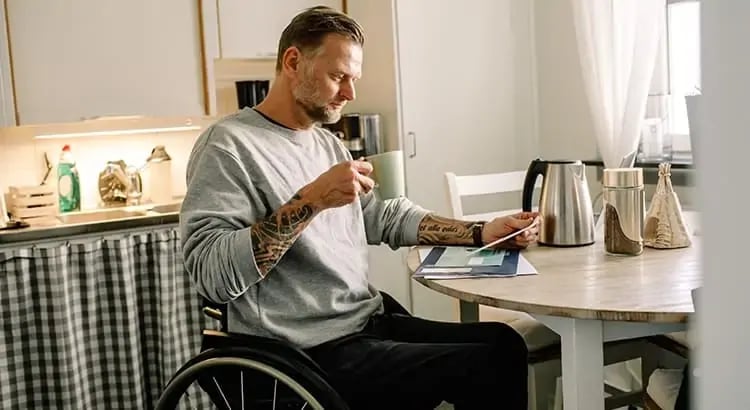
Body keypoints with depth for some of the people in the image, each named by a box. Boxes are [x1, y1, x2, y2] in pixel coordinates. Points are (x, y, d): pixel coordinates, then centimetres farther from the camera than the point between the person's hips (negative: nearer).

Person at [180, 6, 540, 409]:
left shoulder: (328, 143, 16)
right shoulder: (228, 144, -11)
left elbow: (385, 217, 15)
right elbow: (211, 275, -22)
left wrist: (481, 232, 5)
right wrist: (311, 201, -27)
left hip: (370, 324, 8)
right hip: (312, 353, -8)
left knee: (504, 343, -2)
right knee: (487, 368, -15)